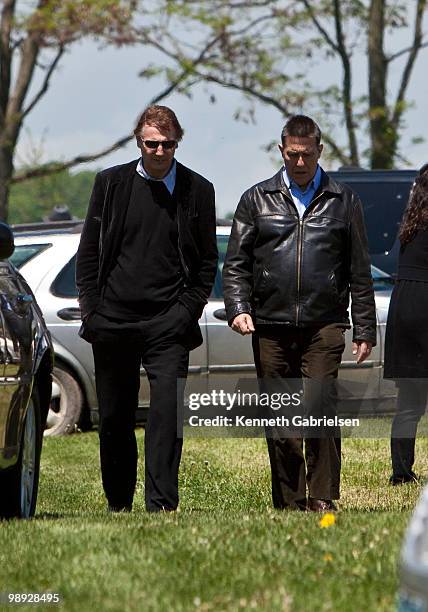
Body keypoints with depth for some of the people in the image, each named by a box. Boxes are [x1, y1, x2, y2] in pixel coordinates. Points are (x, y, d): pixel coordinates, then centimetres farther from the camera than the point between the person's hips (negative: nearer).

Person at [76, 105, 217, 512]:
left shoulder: (197, 190, 4)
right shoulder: (111, 184, 5)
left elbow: (207, 260, 9)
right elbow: (88, 253, 8)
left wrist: (189, 309, -2)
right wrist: (91, 310, 1)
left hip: (168, 323, -2)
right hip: (113, 321, 2)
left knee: (167, 413, -13)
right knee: (114, 418, 8)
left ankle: (161, 506, -14)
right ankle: (118, 505, 20)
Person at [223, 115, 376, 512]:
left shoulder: (342, 202, 11)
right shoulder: (257, 200, 12)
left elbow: (359, 273, 13)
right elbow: (235, 264, 10)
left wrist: (364, 329, 8)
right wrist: (238, 308, -6)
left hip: (324, 325, -1)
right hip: (271, 326, 2)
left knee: (320, 408, -15)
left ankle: (323, 500, -11)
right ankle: (290, 504, 9)